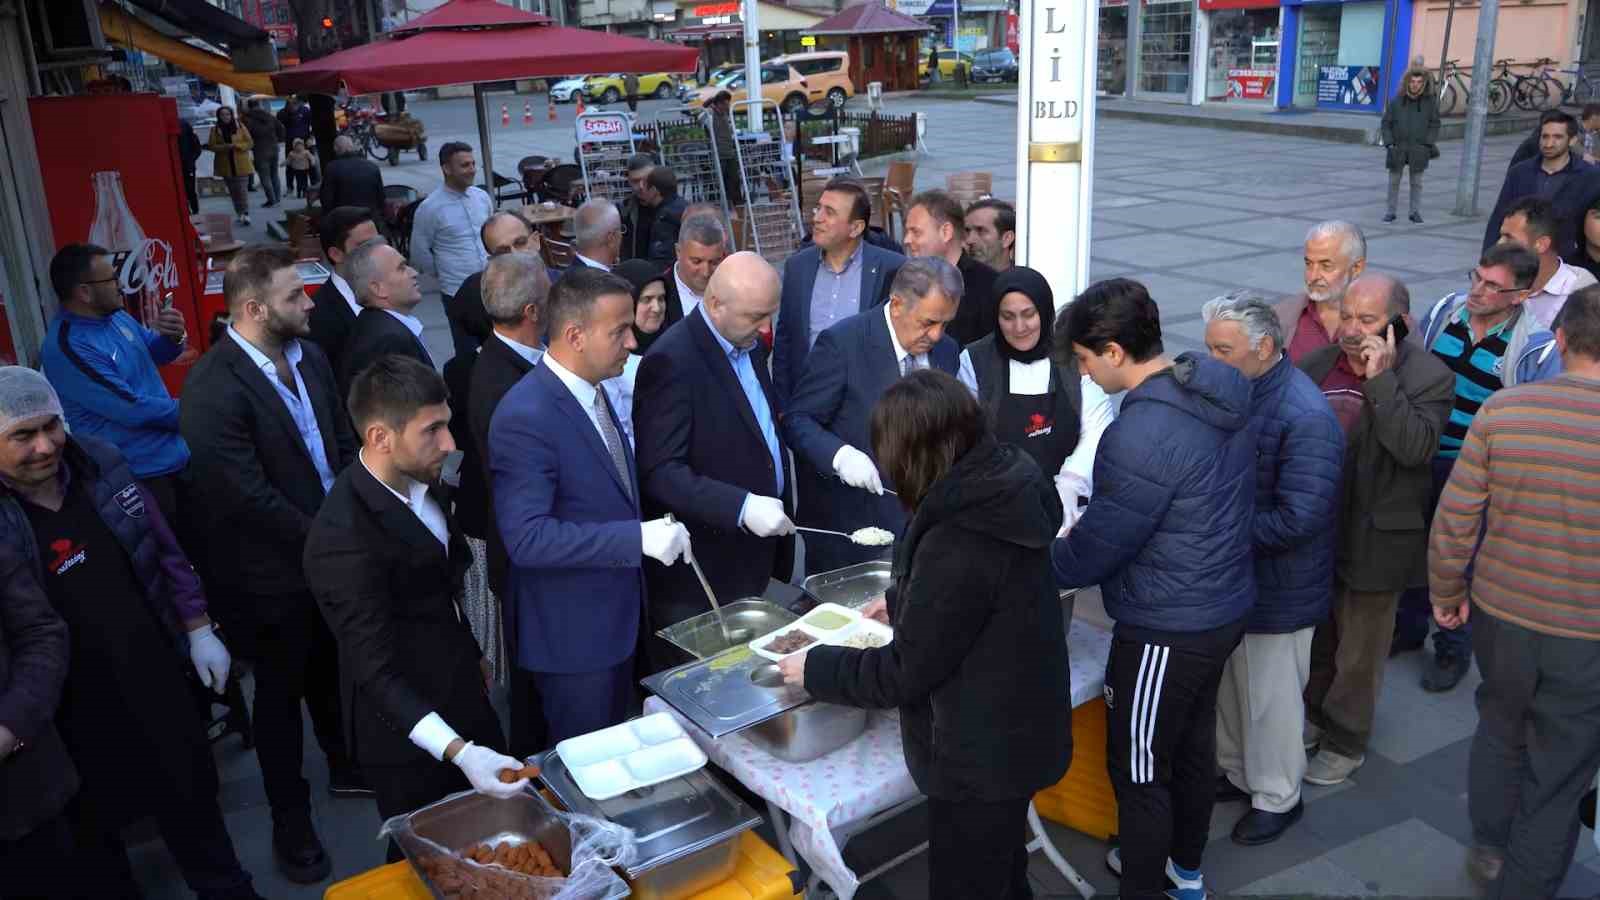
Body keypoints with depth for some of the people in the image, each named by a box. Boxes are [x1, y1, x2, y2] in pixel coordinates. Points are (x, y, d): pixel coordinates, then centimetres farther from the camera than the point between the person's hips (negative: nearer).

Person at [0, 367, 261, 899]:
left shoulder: (100, 463, -5)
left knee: (192, 796, 21)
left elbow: (165, 550, 4)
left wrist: (198, 630, 6)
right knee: (94, 826, 19)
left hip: (154, 676, 4)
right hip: (72, 712, -4)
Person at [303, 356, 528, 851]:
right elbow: (376, 672, -31)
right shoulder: (344, 539, -30)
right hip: (407, 731, -7)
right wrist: (458, 751, -40)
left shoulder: (420, 480, -4)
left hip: (461, 696, 7)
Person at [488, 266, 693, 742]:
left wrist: (650, 529, 5)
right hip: (571, 633, -8)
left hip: (616, 615, 9)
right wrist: (638, 538, -32)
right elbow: (526, 538, -32)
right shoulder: (525, 416, -26)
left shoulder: (591, 390, 3)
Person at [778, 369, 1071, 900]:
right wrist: (903, 604, 21)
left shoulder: (958, 539, -32)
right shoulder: (998, 490, -5)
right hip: (1010, 732, 9)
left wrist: (815, 669, -10)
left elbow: (906, 672, -23)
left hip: (981, 752, -8)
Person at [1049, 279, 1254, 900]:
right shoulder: (1216, 394, -1)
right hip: (1223, 606, 10)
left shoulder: (1141, 434, -29)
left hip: (1167, 628, -9)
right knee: (1194, 743, 25)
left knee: (1138, 772, 7)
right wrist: (1084, 531, 10)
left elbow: (1096, 548, -20)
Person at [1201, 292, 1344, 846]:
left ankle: (1276, 797, 33)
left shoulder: (1306, 418, -25)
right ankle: (1235, 772, 43)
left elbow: (1296, 519, -28)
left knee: (1270, 700, 12)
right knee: (1228, 686, 22)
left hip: (1276, 590, -7)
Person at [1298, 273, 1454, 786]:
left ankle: (1345, 743, 31)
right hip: (1315, 532, 5)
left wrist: (1381, 380, -29)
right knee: (1315, 637, 23)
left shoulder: (1428, 377, -14)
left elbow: (1415, 448, -28)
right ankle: (1314, 716, 45)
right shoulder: (1319, 365, 0)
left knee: (1359, 653, 13)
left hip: (1375, 541, -5)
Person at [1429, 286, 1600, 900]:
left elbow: (1454, 520, -9)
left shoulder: (1503, 409, -13)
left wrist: (1447, 593, 7)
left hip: (1501, 617, 2)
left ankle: (1489, 848, 46)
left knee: (1500, 728, 27)